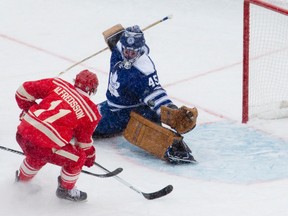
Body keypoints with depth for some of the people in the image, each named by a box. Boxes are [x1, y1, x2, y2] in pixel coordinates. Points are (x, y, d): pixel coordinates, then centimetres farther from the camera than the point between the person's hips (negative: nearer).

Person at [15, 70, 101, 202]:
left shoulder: (57, 85, 8)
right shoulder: (91, 112, 2)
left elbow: (24, 90, 11)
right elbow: (84, 141, 13)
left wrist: (28, 109, 29)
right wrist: (90, 156, 33)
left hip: (23, 131, 6)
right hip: (45, 146, -6)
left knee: (37, 154, 39)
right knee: (77, 159, 18)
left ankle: (22, 177, 61)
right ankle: (66, 190, 34)